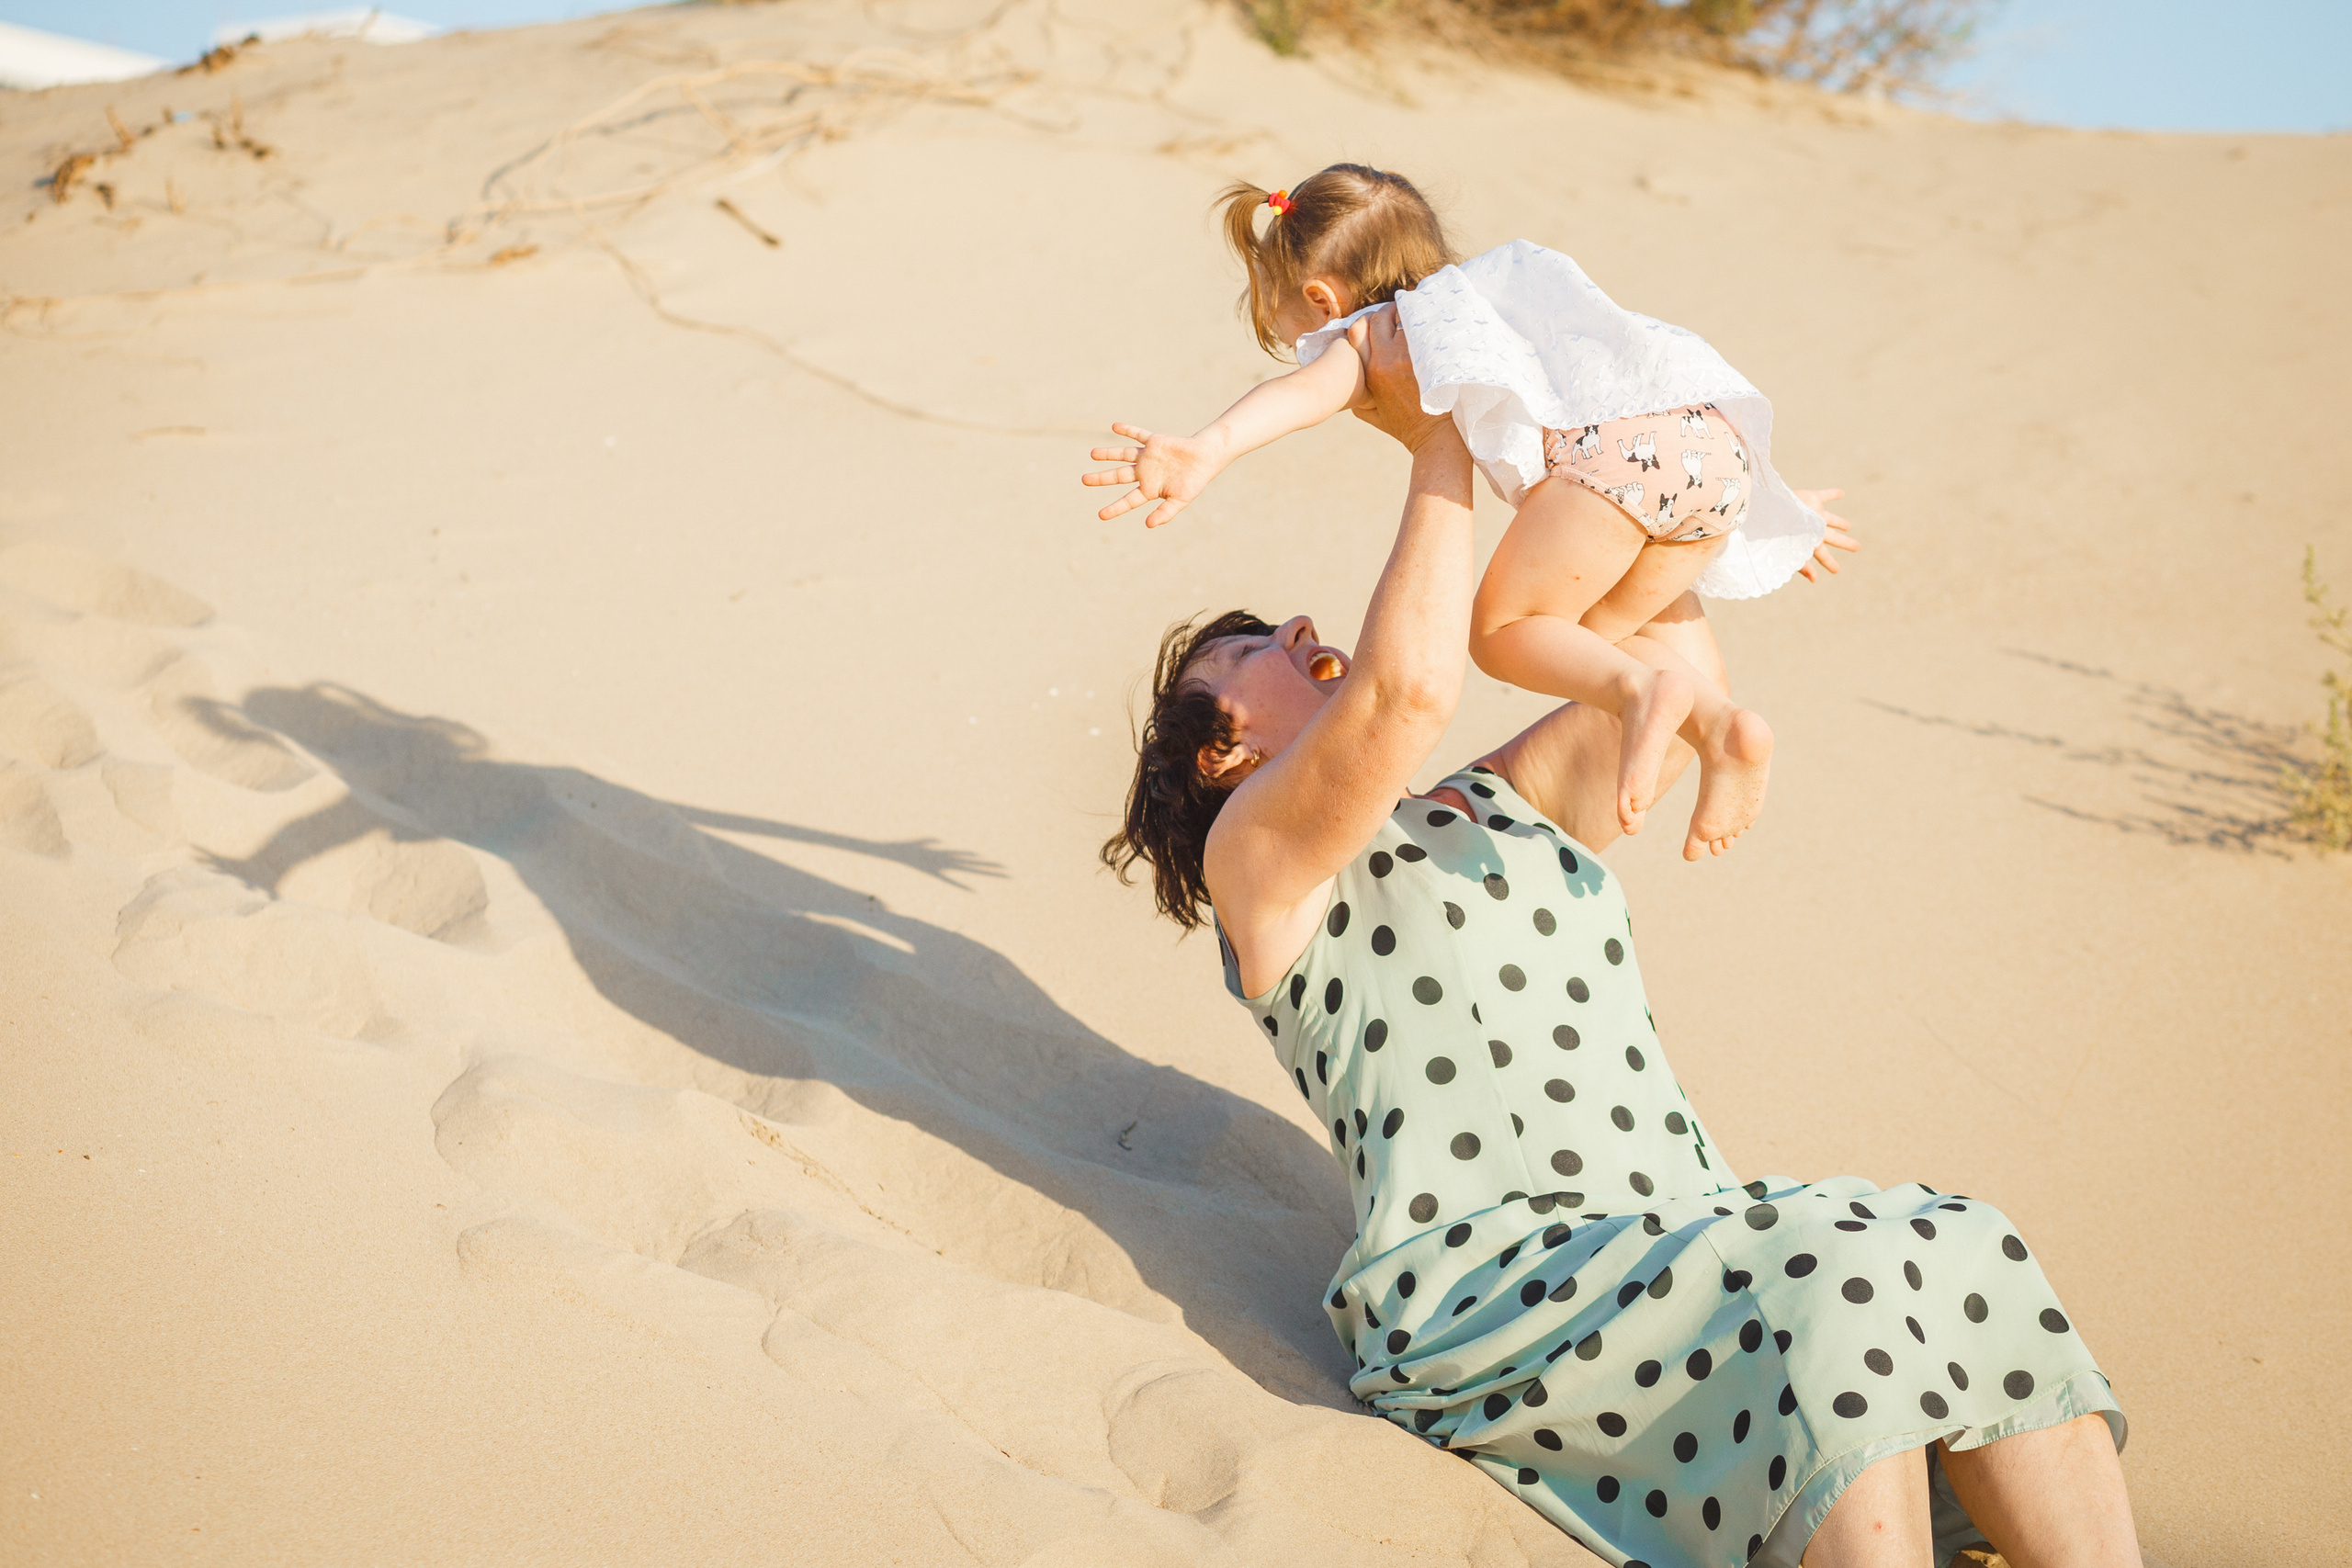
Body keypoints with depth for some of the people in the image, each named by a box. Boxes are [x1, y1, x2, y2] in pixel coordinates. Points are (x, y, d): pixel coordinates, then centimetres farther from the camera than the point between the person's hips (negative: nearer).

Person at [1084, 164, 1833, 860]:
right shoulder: (1487, 300, 40)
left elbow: (1314, 387, -5)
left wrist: (1208, 450, -23)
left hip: (1605, 448, -7)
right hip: (1721, 441, 7)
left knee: (1502, 633, 8)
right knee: (1580, 642, 20)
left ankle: (1642, 690, -17)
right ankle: (1722, 724, -2)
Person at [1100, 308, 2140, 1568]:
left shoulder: (1514, 803, 28)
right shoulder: (1257, 854, 5)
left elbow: (1678, 670, 17)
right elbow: (1409, 687, -15)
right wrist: (1440, 443, -3)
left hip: (1690, 1237, 7)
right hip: (1482, 1289, -7)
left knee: (1969, 1255, -19)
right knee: (1840, 1284, -30)